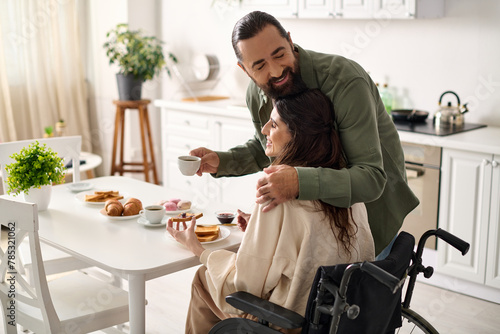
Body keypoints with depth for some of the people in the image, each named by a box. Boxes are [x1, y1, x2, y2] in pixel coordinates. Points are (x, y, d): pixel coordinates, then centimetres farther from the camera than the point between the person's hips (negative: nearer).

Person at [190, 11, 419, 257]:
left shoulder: (347, 82, -33)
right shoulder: (256, 95, -11)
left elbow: (372, 178, -37)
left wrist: (301, 183, -53)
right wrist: (220, 161, -7)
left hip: (372, 210, -5)